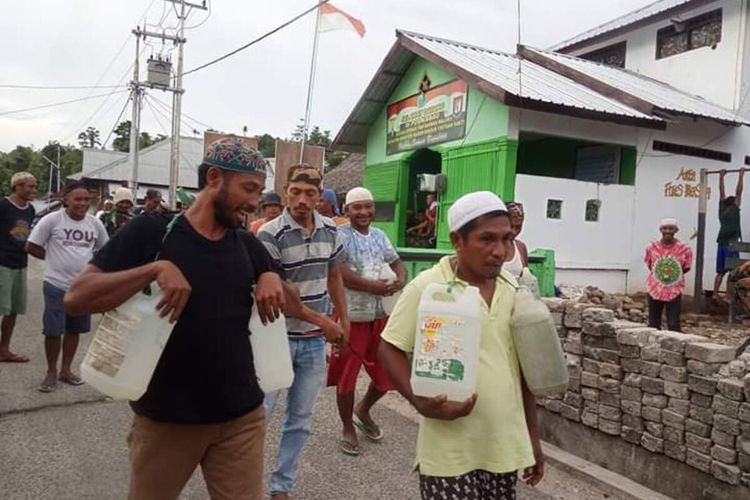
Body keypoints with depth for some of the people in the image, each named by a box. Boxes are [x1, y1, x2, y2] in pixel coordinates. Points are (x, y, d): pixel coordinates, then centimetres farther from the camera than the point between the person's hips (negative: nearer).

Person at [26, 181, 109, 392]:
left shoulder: (95, 223, 2)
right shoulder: (52, 220, -9)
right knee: (53, 331, 0)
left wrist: (90, 261, 4)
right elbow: (31, 247, -3)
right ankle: (51, 372, 19)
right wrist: (54, 258, 1)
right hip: (56, 285, -4)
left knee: (74, 330, 13)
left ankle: (66, 370, 28)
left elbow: (105, 249, 15)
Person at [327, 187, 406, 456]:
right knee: (346, 377, 6)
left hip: (380, 316, 6)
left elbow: (397, 263, 15)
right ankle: (348, 428, 27)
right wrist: (375, 286, -24)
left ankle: (363, 411, 41)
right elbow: (340, 275, -22)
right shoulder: (340, 236, -11)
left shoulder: (380, 236, 9)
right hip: (350, 316, -6)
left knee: (386, 374, 14)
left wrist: (400, 281, -8)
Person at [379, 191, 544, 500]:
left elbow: (521, 366, 10)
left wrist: (533, 436, 13)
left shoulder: (515, 290, 3)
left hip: (506, 446, 5)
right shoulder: (426, 288, -12)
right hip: (450, 451, -4)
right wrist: (420, 401, -22)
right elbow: (390, 349, -7)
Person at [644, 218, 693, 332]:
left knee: (674, 325, -1)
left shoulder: (684, 248, -9)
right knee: (653, 324, 11)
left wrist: (674, 274, -8)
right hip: (655, 289, 2)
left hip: (674, 290, -2)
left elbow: (687, 267, 1)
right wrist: (658, 273, -3)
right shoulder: (652, 247, -5)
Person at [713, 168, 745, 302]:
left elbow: (722, 193, 16)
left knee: (721, 272, 9)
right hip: (731, 244, -7)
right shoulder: (734, 210, -4)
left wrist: (721, 177, 20)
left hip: (722, 243, 7)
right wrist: (741, 175, -3)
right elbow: (738, 192, -7)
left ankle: (715, 294, 5)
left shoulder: (722, 209, 9)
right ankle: (728, 296, -6)